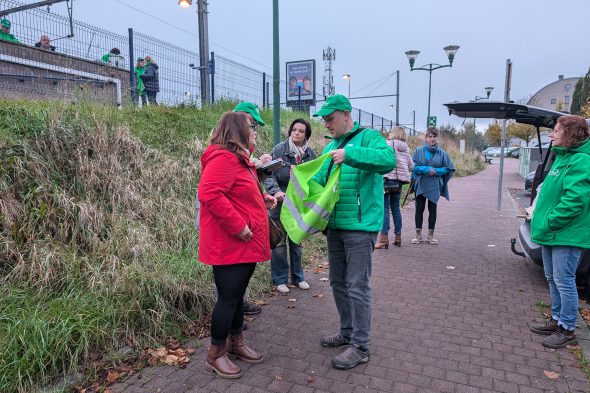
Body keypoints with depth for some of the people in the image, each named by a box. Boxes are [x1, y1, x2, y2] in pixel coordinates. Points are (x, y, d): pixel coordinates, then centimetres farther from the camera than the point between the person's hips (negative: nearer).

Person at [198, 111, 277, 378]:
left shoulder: (239, 158, 18)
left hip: (245, 244, 10)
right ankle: (216, 354, 17)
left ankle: (236, 343, 33)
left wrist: (263, 198, 11)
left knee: (237, 294, 18)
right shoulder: (224, 157, -17)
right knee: (228, 297, 0)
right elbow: (209, 194, -28)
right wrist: (238, 226, -26)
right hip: (229, 244, -10)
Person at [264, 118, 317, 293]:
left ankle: (298, 276, 32)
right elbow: (270, 174, -13)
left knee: (297, 241, 16)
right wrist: (276, 191, -27)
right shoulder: (279, 150, -9)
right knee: (279, 243, 7)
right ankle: (280, 279, 23)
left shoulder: (311, 154, -2)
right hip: (280, 203, -2)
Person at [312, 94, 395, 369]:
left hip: (360, 226, -8)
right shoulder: (330, 147, 17)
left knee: (357, 287, -2)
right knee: (338, 283, 16)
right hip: (335, 226, 8)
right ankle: (347, 333, 34)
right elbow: (320, 181, 17)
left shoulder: (368, 137, -7)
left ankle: (360, 347, 12)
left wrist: (349, 155, -33)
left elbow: (389, 160, -26)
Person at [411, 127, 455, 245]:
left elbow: (449, 168, 3)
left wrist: (436, 171, -13)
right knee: (419, 209, 4)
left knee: (432, 209, 8)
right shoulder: (419, 151, -2)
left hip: (434, 186, 1)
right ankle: (418, 234, 16)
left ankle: (430, 235, 20)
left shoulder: (441, 153, 1)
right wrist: (425, 169, -18)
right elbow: (413, 167, -5)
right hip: (420, 185, 0)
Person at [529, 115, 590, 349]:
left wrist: (550, 222, -19)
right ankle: (557, 321, 31)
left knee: (564, 281, 0)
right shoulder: (562, 157, 14)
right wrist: (545, 223, 13)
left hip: (566, 235, -10)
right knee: (553, 279, 18)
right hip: (552, 233, 10)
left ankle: (567, 330, 14)